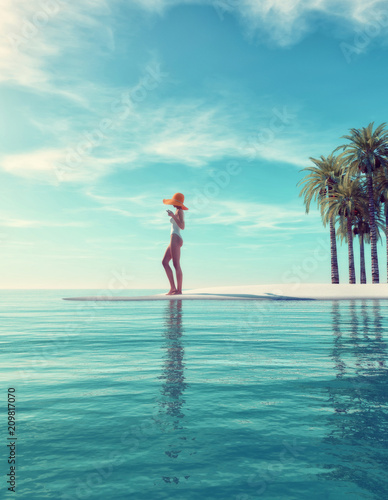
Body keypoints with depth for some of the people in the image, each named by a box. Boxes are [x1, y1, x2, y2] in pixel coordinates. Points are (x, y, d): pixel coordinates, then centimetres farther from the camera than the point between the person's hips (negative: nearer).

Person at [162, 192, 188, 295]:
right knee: (164, 262, 5)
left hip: (175, 239, -10)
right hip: (174, 240, 10)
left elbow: (182, 227, -18)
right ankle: (173, 287, 2)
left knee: (176, 265, -10)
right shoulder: (178, 212, 22)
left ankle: (179, 290, -8)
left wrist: (173, 216, -22)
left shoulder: (179, 211, -5)